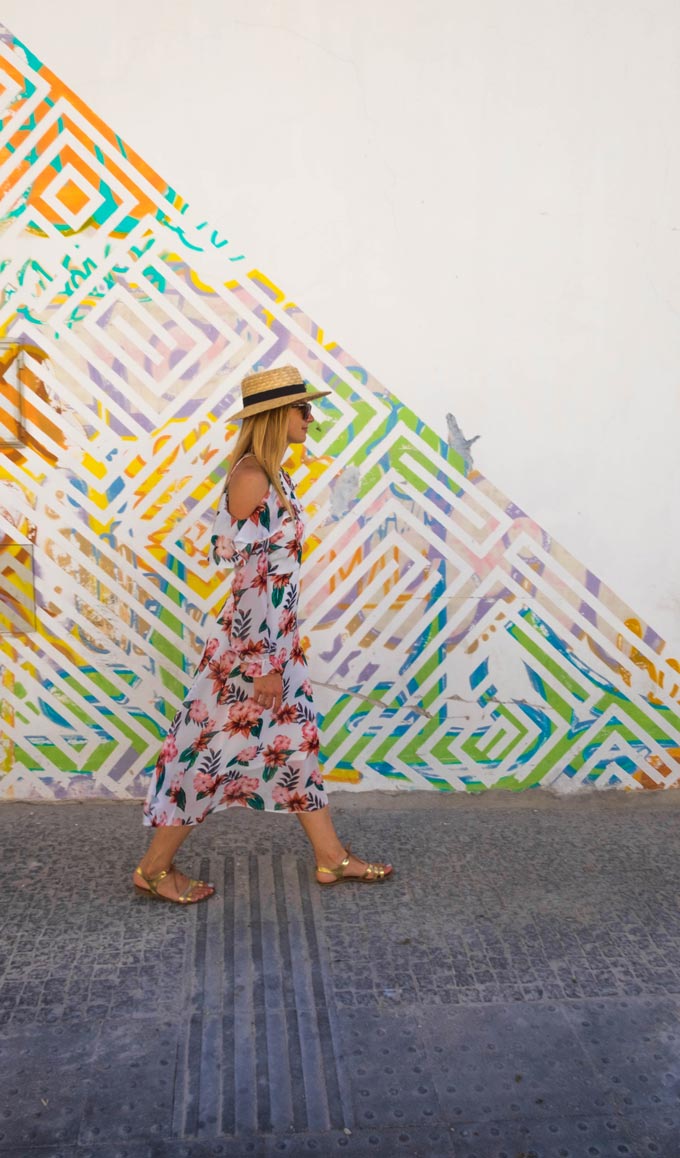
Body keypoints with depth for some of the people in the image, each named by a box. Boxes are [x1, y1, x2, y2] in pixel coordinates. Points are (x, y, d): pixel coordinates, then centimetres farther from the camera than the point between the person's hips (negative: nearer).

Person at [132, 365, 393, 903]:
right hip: (254, 639, -10)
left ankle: (332, 856, 29)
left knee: (296, 740, 16)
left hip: (278, 634, 10)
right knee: (219, 746, 2)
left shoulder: (272, 474, 10)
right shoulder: (251, 477, -19)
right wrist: (263, 663, -20)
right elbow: (248, 576, -22)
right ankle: (154, 868, 19)